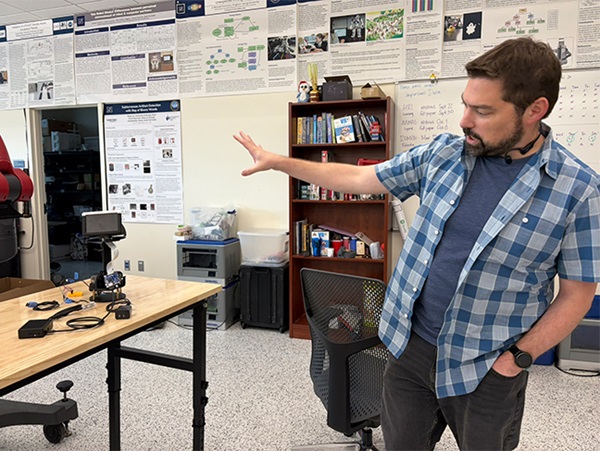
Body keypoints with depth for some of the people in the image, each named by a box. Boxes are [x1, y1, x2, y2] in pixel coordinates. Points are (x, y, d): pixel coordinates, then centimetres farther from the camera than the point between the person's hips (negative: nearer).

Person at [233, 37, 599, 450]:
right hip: (410, 344, 4)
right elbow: (358, 178, 2)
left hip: (486, 368, -3)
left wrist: (518, 358, -12)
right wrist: (276, 161, 2)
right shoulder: (442, 153, -4)